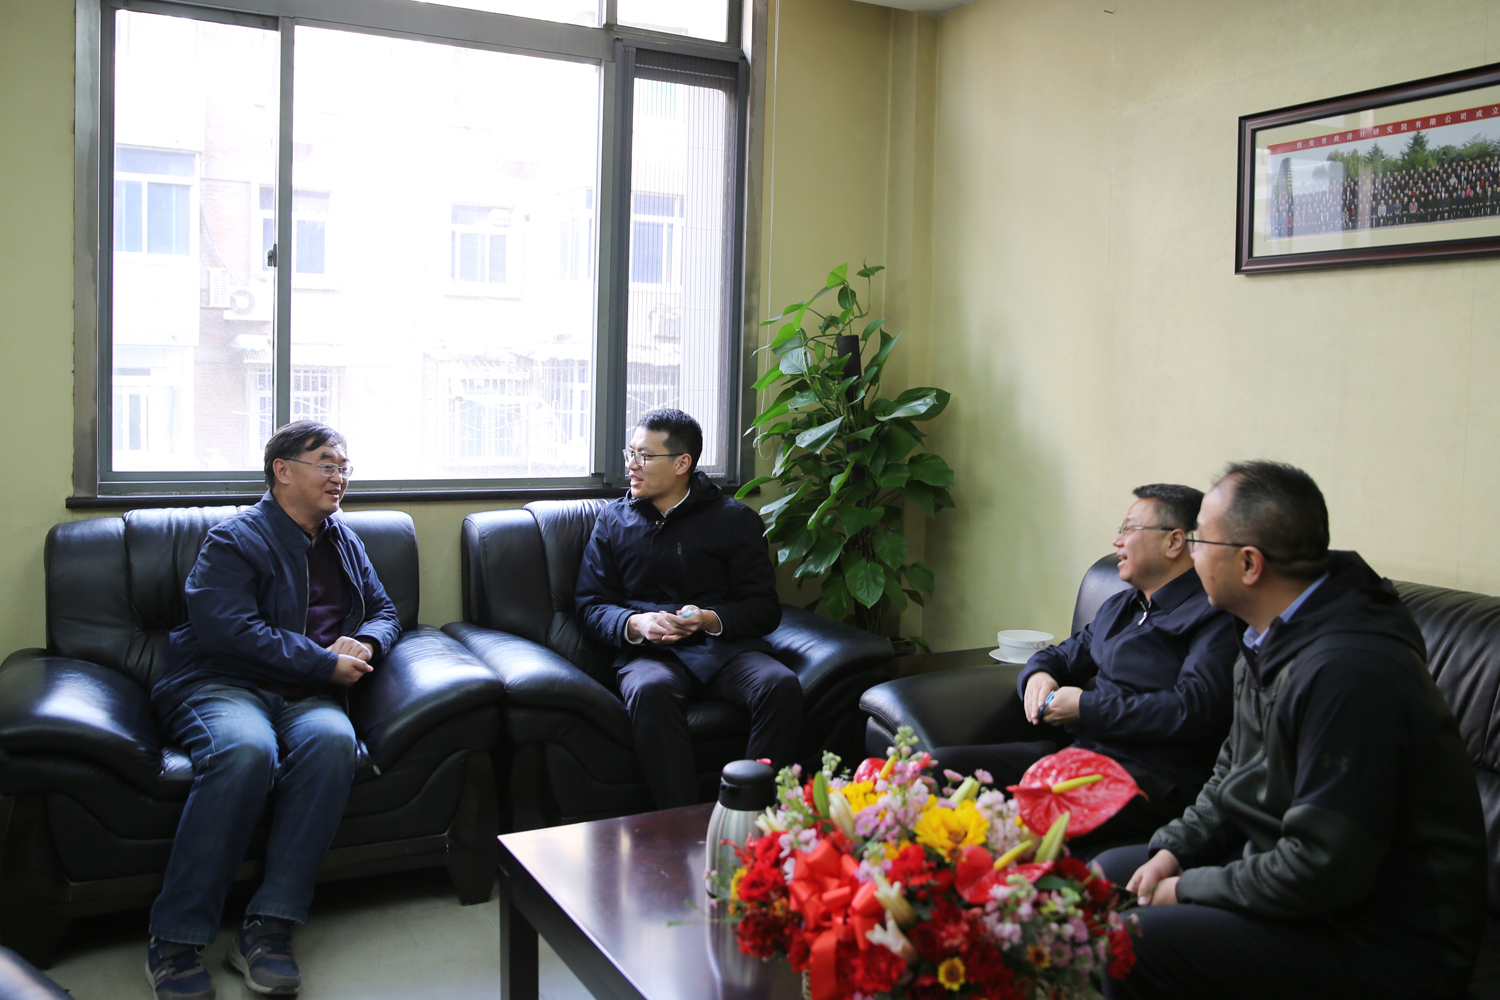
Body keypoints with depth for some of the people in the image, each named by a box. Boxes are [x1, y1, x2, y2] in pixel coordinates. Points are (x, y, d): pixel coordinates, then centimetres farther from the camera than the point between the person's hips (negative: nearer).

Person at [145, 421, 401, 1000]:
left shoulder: (344, 542, 23)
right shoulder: (235, 540, 1)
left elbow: (384, 611, 28)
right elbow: (231, 632, -13)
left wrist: (363, 643, 2)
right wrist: (327, 663, -12)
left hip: (308, 696, 4)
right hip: (221, 686, -4)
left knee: (332, 738, -33)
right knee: (247, 748, -39)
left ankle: (268, 927, -31)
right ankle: (176, 938, -26)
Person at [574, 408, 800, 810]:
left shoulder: (735, 518, 12)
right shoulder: (614, 520, 18)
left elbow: (765, 607, 7)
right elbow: (590, 605, 12)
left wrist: (711, 620, -13)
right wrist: (635, 623, -10)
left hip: (726, 646, 0)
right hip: (650, 652, 0)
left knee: (781, 685, -32)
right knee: (650, 690, -37)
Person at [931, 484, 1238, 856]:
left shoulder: (1212, 616, -4)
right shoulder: (1119, 606, 25)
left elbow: (1192, 711, -18)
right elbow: (1063, 654, 35)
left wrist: (1086, 707, -10)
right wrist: (1039, 674, 8)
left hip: (1147, 776, -8)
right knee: (940, 765, -11)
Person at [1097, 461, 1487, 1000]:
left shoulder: (1346, 672, -29)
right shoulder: (1271, 640, 4)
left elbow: (1321, 872, -28)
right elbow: (1234, 773, 16)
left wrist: (1188, 889, -16)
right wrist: (1173, 851, 2)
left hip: (1384, 949, -10)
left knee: (1127, 950, -23)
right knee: (1103, 876, 12)